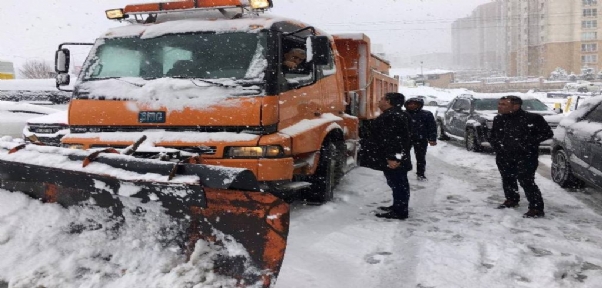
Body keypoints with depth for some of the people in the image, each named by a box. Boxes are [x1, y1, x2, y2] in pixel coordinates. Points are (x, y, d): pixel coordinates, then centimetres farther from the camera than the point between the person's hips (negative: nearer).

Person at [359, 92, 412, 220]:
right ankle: (398, 207, 27)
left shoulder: (391, 116, -19)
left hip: (393, 159, -11)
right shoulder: (394, 115, 17)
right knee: (398, 183, 17)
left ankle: (399, 212, -1)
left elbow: (393, 139, -26)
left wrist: (392, 157, -29)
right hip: (397, 157, 11)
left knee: (397, 183, -6)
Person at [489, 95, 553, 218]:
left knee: (526, 181, -13)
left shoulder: (532, 119, -11)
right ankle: (511, 200, 36)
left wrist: (528, 142, -15)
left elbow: (547, 133, -8)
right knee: (507, 179, 15)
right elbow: (493, 135, 23)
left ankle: (536, 208, -7)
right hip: (504, 157, 7)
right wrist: (497, 145, 3)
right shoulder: (499, 119, 9)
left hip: (525, 157, -6)